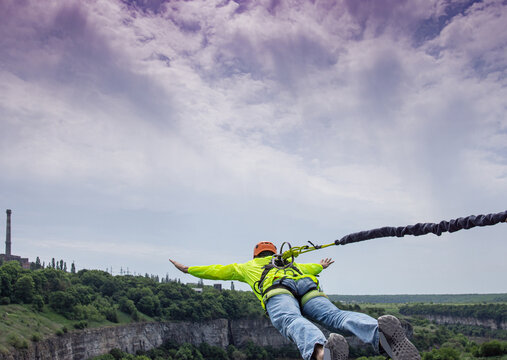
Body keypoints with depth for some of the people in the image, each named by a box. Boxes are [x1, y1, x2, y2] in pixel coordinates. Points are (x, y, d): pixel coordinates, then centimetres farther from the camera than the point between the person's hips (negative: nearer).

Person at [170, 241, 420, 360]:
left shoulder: (248, 267, 43)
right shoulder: (289, 263, 49)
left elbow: (219, 270, 50)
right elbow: (312, 267, 62)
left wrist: (188, 269, 63)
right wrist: (321, 267, 86)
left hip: (277, 289, -3)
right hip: (307, 285, 4)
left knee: (292, 322, -33)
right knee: (335, 315, -21)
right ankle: (380, 333, -55)